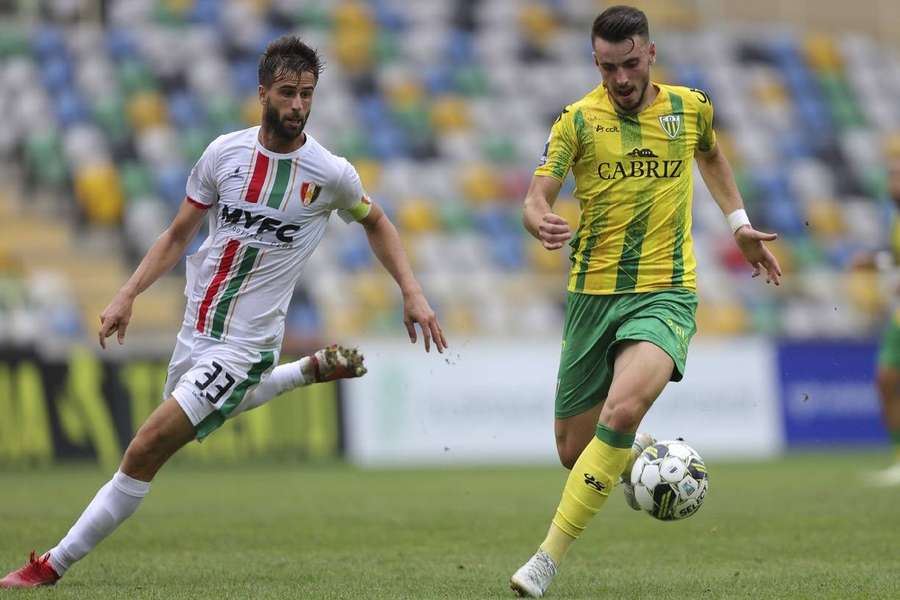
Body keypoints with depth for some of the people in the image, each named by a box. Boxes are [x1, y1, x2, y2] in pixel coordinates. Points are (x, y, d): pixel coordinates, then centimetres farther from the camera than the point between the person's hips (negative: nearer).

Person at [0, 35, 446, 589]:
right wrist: (127, 295, -2)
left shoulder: (330, 173, -10)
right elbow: (178, 235, 8)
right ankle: (311, 371, 42)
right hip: (196, 330, 5)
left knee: (144, 453, -12)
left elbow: (376, 223, 11)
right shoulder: (224, 153, -1)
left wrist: (412, 293, 3)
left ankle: (54, 566, -3)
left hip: (244, 347, -5)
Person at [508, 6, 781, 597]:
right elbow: (535, 199, -9)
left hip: (665, 292, -1)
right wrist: (542, 224, -32)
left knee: (622, 410, -29)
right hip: (593, 295, 1)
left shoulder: (690, 106, 4)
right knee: (575, 451, 6)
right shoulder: (577, 120, -2)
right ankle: (641, 453, 44)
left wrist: (739, 221, 19)